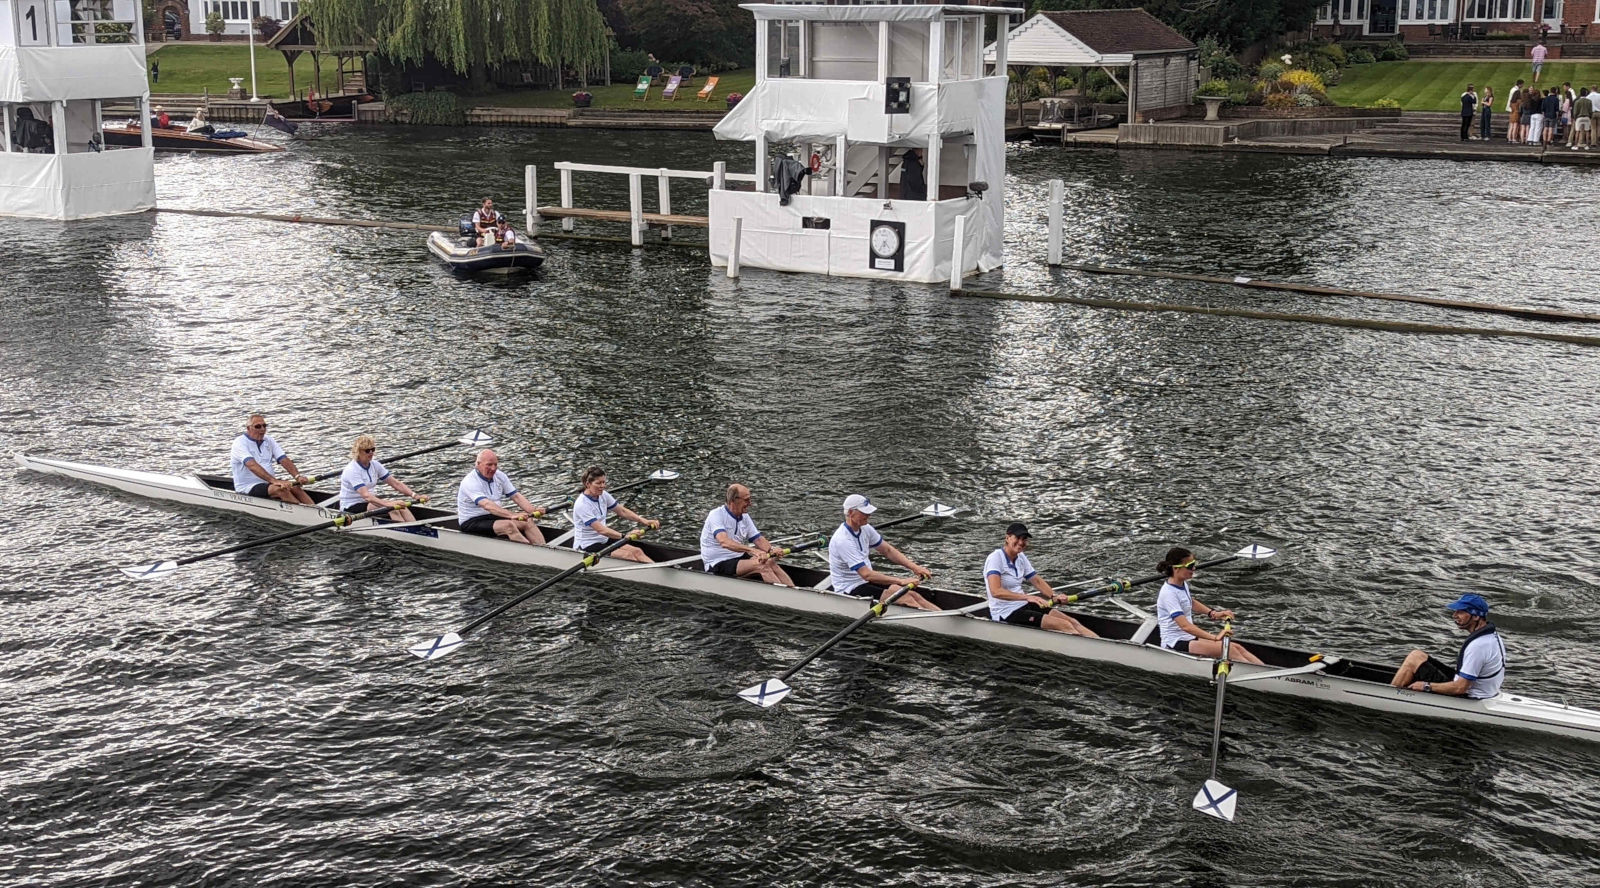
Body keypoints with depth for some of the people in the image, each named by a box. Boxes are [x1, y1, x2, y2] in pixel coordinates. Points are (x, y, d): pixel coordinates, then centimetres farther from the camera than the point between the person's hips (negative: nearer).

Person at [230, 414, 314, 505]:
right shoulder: (240, 442, -10)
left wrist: (298, 476, -20)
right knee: (281, 489, -31)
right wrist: (274, 480, -38)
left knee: (295, 488, -21)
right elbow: (252, 465, -26)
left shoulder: (269, 440, 11)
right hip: (248, 488, -6)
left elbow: (284, 460, 0)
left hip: (269, 483, 6)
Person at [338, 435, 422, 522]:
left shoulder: (374, 465, 5)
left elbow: (396, 483, 1)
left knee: (400, 506, -21)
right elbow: (365, 495, -32)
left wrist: (414, 495, -14)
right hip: (351, 508, -7)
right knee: (391, 508, -29)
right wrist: (387, 504, -45)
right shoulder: (351, 470, -19)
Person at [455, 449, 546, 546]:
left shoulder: (499, 476, 6)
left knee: (527, 521, -13)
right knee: (508, 525, -31)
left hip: (494, 516, 8)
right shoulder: (470, 482, -19)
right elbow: (487, 505, -33)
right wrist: (512, 515, -45)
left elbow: (516, 496, 3)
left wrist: (533, 511, -15)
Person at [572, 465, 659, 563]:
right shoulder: (582, 504, -22)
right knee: (631, 555, -25)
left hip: (604, 540, 8)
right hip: (587, 547, -8)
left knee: (637, 551, -16)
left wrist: (643, 521, -5)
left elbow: (622, 511, 10)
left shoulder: (603, 495, 4)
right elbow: (601, 530, -30)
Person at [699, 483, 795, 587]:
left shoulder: (744, 517, 9)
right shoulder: (716, 515, -17)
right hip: (717, 565, -8)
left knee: (770, 561, -17)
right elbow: (724, 542, -33)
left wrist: (771, 550, -16)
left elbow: (758, 539, 7)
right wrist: (752, 550, -44)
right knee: (761, 565, -27)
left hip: (739, 558, 8)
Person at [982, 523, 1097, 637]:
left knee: (1073, 622, -8)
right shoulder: (996, 558, -17)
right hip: (1006, 614, -8)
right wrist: (1027, 597, -38)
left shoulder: (1021, 557, 9)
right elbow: (995, 591, -30)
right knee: (1064, 625, -20)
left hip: (1023, 606, 8)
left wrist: (1054, 596, -7)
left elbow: (1037, 581, 13)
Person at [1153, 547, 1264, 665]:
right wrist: (1215, 637, -34)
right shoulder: (1169, 593, -22)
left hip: (1189, 638, 9)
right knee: (1229, 649, -22)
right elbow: (1185, 625, -31)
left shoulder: (1183, 584, 7)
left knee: (1238, 648, -6)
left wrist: (1213, 613, 16)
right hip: (1175, 645, -9)